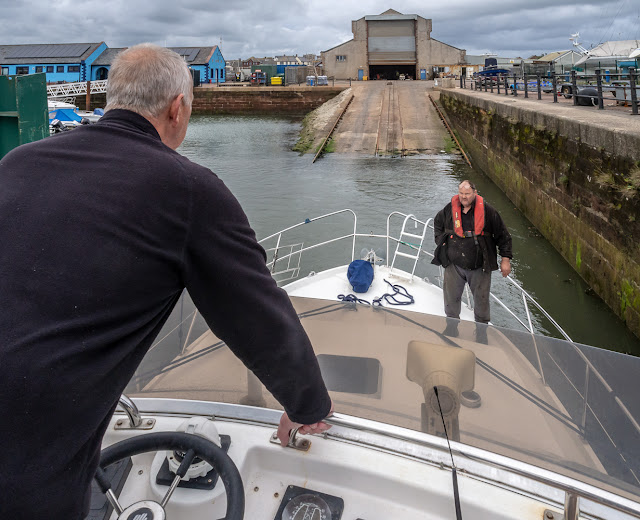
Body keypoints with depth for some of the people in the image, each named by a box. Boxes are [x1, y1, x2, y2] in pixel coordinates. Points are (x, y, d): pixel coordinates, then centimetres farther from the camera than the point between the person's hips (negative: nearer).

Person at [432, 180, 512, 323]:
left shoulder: (487, 211, -7)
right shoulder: (449, 209, -2)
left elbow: (502, 235, -1)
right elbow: (438, 224, 20)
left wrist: (505, 259, -3)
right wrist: (441, 242, 9)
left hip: (480, 267, -1)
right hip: (454, 265, 1)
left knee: (481, 299, 11)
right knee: (451, 298, 11)